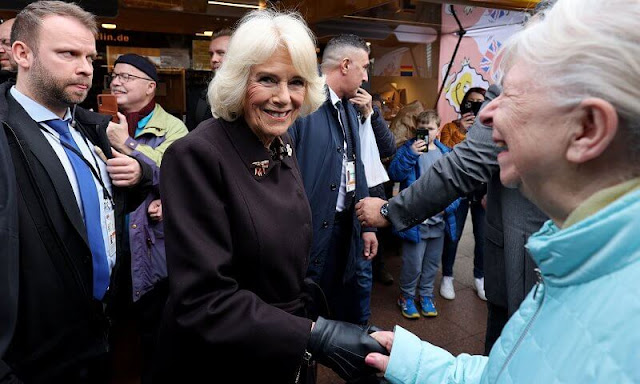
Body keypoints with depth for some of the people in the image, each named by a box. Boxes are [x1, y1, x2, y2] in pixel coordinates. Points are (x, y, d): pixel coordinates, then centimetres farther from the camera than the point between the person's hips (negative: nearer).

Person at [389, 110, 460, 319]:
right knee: (413, 263, 1)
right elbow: (395, 174, -17)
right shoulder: (408, 149, -4)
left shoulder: (445, 152, 9)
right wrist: (411, 154, -26)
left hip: (439, 219, 5)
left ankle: (426, 295, 36)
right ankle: (406, 296, 24)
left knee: (432, 262, 17)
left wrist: (450, 204, -3)